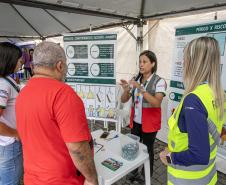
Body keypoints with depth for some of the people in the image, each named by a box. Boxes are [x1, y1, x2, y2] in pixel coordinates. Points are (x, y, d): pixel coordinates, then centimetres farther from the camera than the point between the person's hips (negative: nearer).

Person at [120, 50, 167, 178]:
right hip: (135, 121, 4)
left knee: (147, 149, 9)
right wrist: (126, 89, -18)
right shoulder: (135, 80, 2)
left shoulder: (159, 81, -11)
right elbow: (124, 100, 3)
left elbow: (157, 103, -24)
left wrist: (141, 89, -31)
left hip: (150, 123, -4)